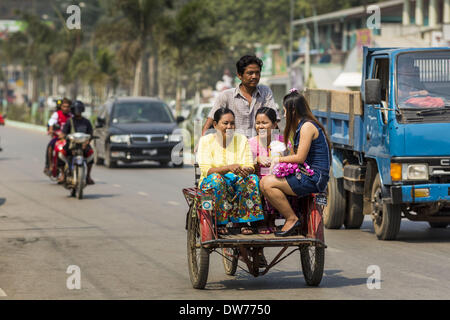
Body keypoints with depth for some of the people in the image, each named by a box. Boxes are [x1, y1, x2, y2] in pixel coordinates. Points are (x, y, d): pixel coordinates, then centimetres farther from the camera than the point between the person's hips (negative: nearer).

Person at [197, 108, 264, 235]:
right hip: (211, 183, -2)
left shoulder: (242, 140, 6)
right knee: (216, 178, -36)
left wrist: (246, 170, -27)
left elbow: (250, 167, 0)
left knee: (252, 178, -28)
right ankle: (220, 224, -28)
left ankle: (244, 222, -24)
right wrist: (229, 168, -31)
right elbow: (206, 170, -14)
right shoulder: (206, 141, -2)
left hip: (237, 181, 2)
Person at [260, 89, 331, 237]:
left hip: (313, 179, -10)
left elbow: (300, 157, -16)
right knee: (264, 183, 0)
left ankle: (292, 219, -9)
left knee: (268, 184, -18)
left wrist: (279, 159, -3)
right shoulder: (301, 126, 19)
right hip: (306, 176, 10)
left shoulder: (307, 126, -13)